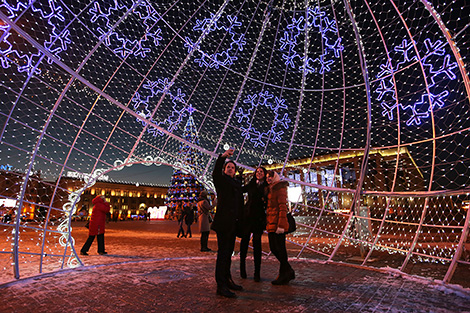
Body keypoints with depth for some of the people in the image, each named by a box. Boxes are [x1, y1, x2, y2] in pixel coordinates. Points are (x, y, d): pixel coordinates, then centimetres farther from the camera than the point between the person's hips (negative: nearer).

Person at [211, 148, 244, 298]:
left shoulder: (237, 183, 19)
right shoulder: (221, 180, 1)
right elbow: (215, 173, -22)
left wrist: (239, 218, 12)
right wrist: (223, 156, -32)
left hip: (233, 223, 7)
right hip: (223, 222, -7)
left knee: (228, 252, 15)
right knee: (223, 252, -7)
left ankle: (227, 280, 25)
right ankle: (221, 285, -1)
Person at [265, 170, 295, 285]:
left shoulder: (280, 188, -7)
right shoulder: (270, 190, 21)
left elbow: (283, 207, -15)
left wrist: (281, 225, -22)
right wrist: (268, 225, 17)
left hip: (277, 224, -9)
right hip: (271, 224, 9)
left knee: (280, 249, -1)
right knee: (273, 248, 11)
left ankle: (284, 276, 12)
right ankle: (289, 271, 24)